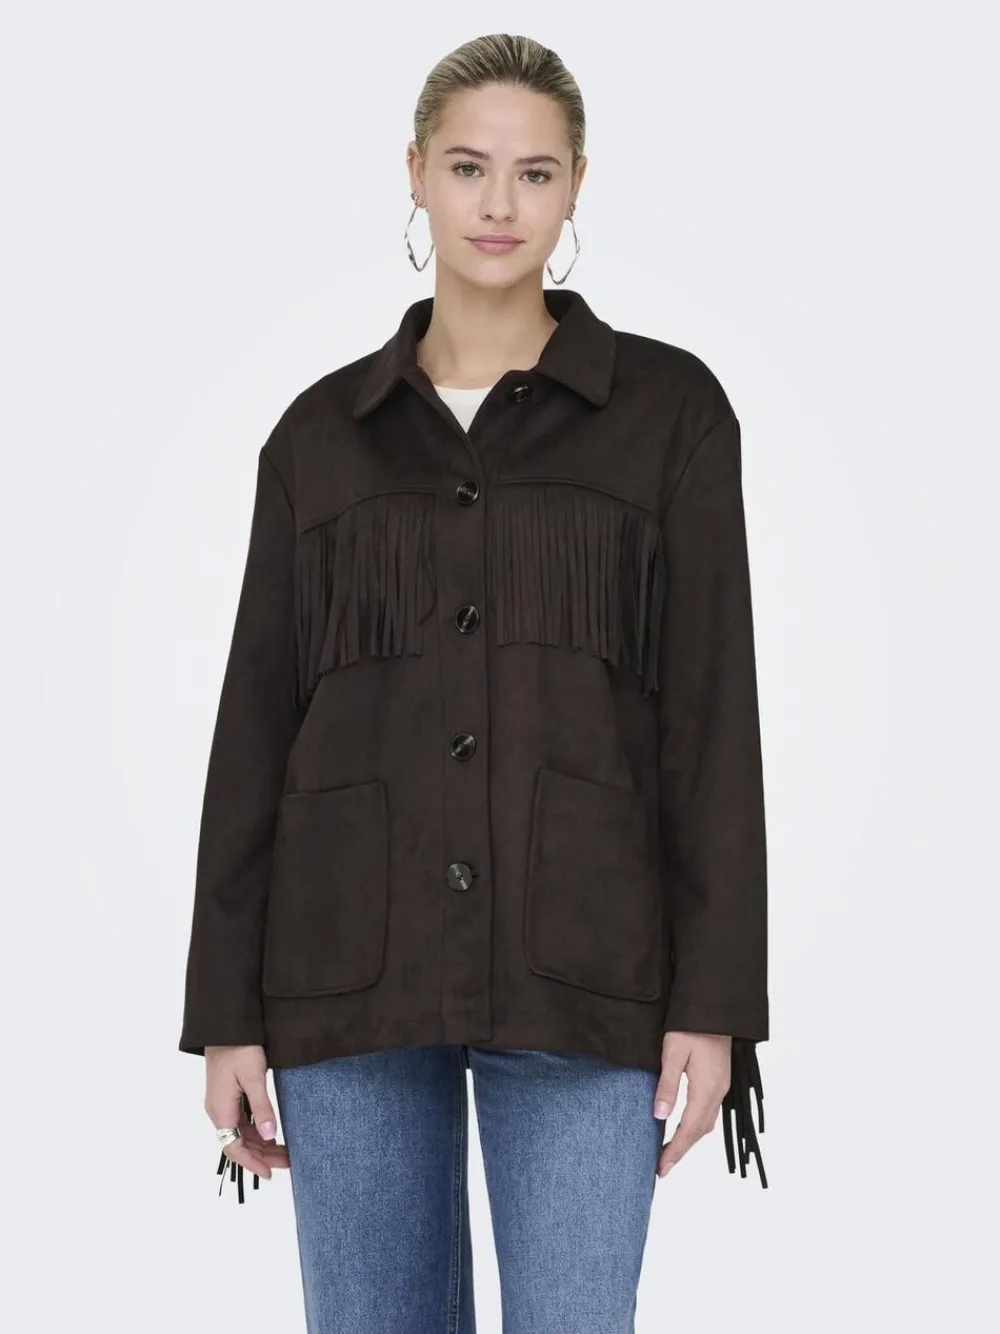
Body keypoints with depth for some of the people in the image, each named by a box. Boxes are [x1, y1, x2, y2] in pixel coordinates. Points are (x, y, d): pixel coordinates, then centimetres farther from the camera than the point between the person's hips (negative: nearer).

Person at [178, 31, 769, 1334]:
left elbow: (714, 710, -1)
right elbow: (259, 723, 7)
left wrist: (715, 996, -7)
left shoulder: (667, 406, 3)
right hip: (352, 966, 2)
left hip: (578, 969, -2)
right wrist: (227, 1009, 3)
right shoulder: (322, 429, 9)